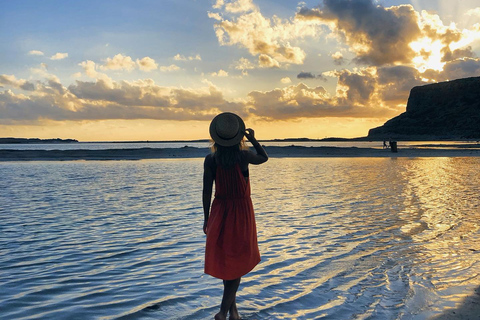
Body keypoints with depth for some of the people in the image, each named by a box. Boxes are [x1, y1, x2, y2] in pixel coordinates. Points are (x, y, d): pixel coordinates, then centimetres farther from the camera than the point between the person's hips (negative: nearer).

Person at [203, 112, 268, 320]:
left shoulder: (210, 160, -10)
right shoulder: (244, 156, -14)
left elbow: (207, 191, -5)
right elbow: (264, 158, 8)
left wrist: (206, 218, 5)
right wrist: (253, 139, 11)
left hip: (220, 211, 2)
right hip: (242, 211, -2)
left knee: (224, 258, 17)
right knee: (237, 260, 8)